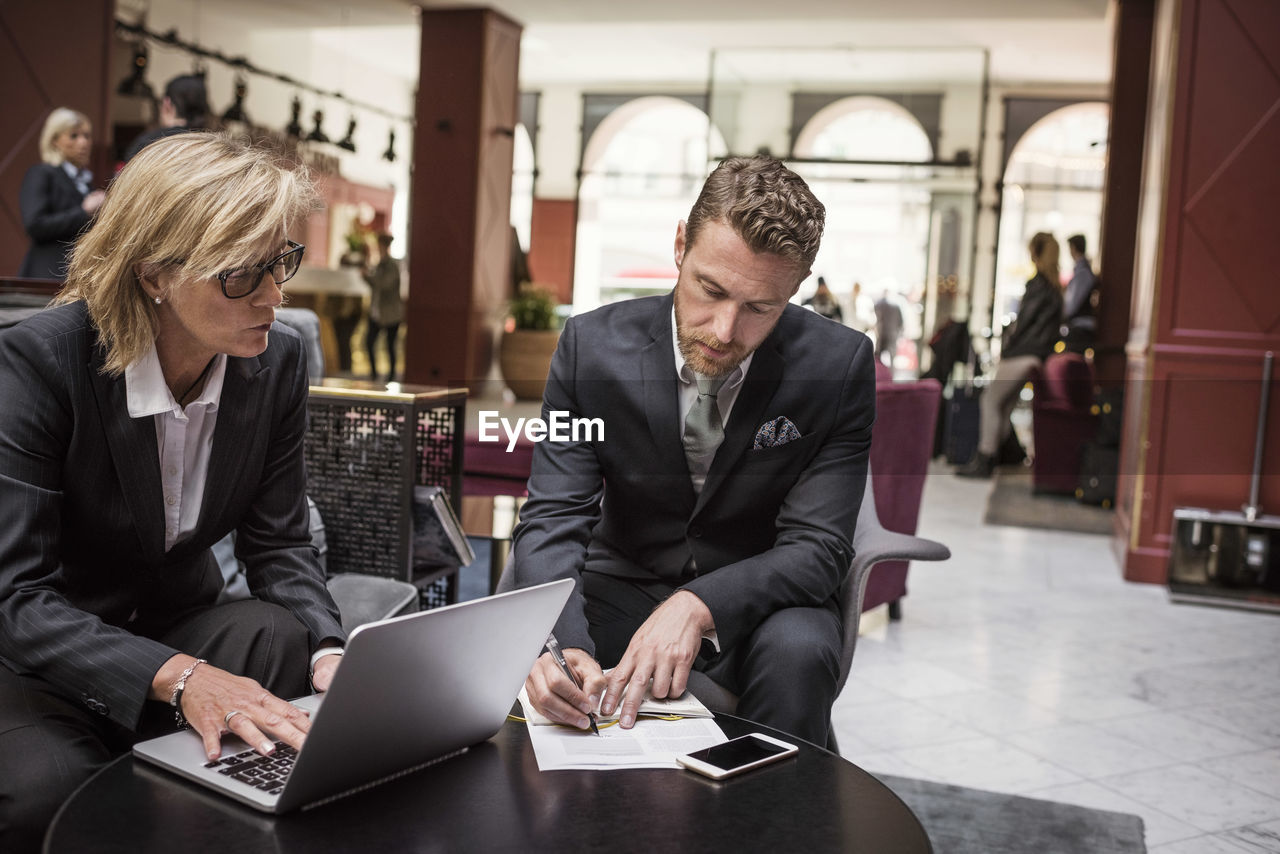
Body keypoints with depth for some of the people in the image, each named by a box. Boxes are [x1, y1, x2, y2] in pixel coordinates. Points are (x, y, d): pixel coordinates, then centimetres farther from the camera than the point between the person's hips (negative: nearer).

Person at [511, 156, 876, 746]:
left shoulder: (839, 365, -15)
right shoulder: (592, 344, -12)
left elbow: (817, 544, -16)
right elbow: (554, 519, -16)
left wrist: (700, 606, -34)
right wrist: (560, 642, -37)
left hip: (755, 599, -1)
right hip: (623, 583, 1)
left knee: (798, 651, -33)